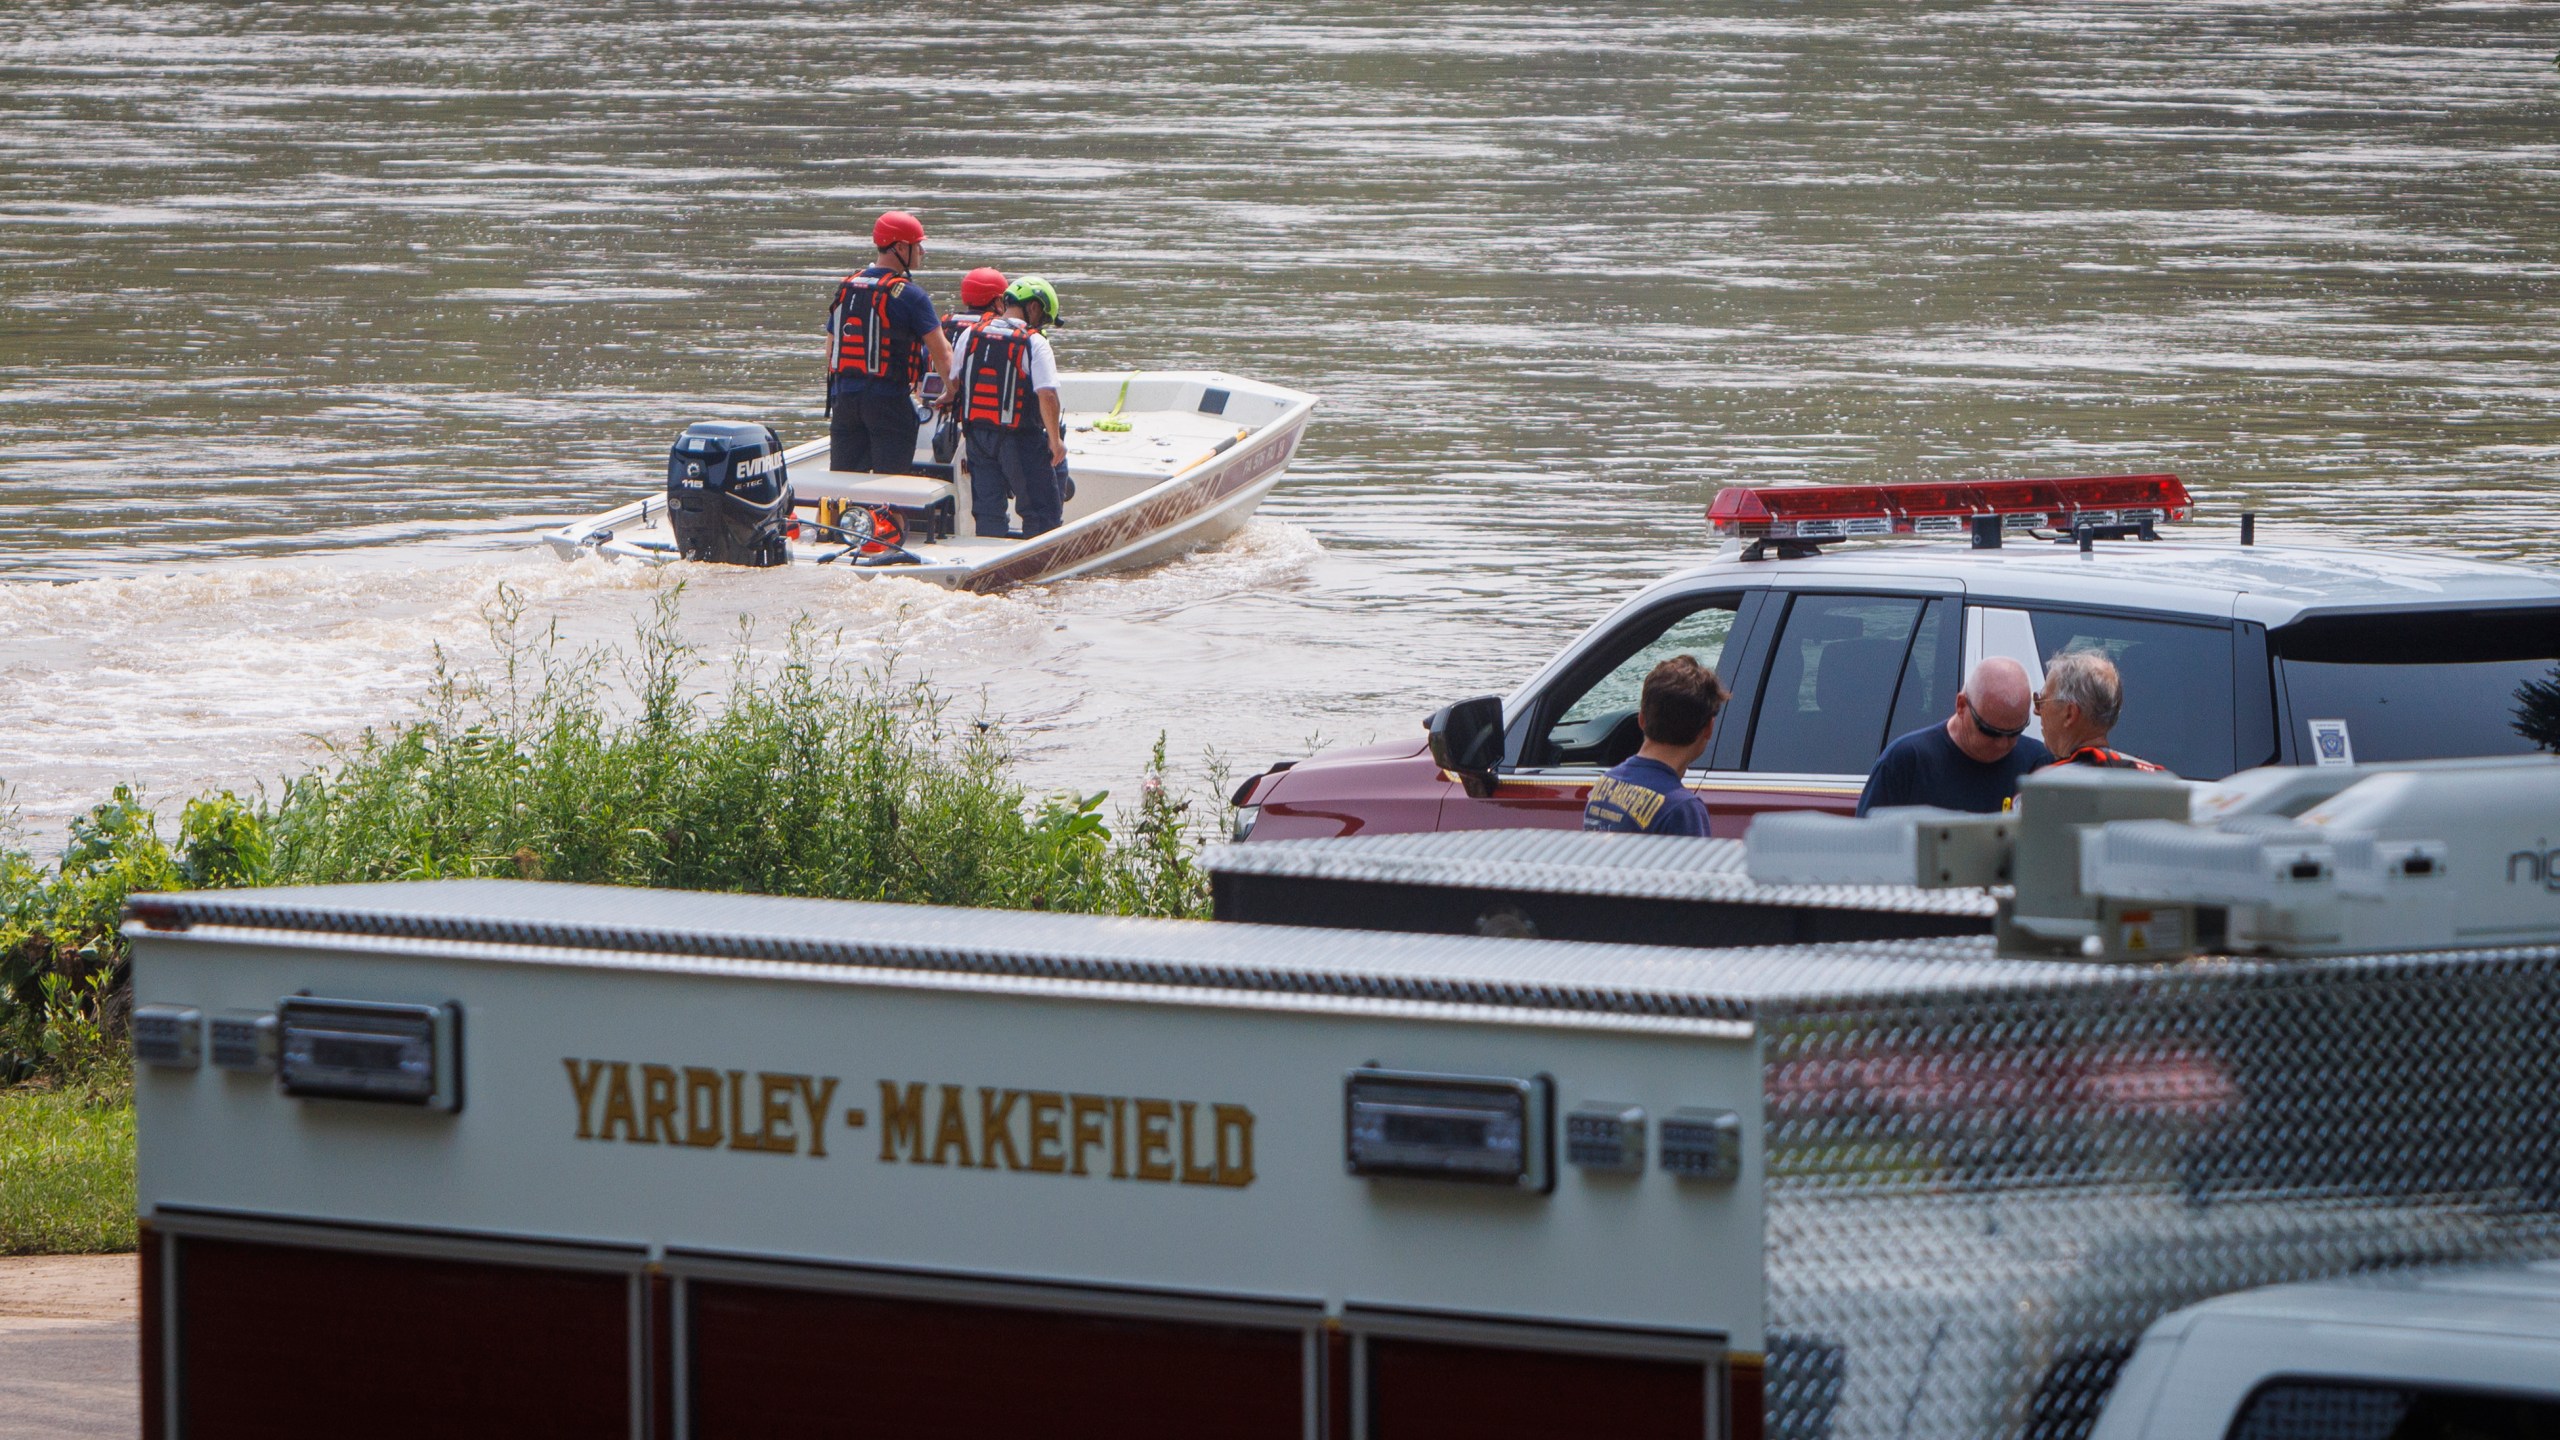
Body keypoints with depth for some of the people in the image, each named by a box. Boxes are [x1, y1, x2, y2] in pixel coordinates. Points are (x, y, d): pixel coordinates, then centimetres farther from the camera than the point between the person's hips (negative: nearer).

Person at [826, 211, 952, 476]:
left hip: (843, 395, 6)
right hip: (889, 400, -6)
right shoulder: (909, 294, -10)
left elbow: (830, 350, 15)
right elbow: (941, 352, -7)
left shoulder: (845, 288, 10)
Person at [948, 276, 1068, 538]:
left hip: (977, 435, 5)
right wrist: (1055, 440, -10)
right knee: (1041, 511, 5)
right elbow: (1046, 395, -20)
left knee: (987, 511, 13)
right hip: (1021, 439, -5)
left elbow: (953, 383, 12)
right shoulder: (1034, 343, -13)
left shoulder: (971, 335, 3)